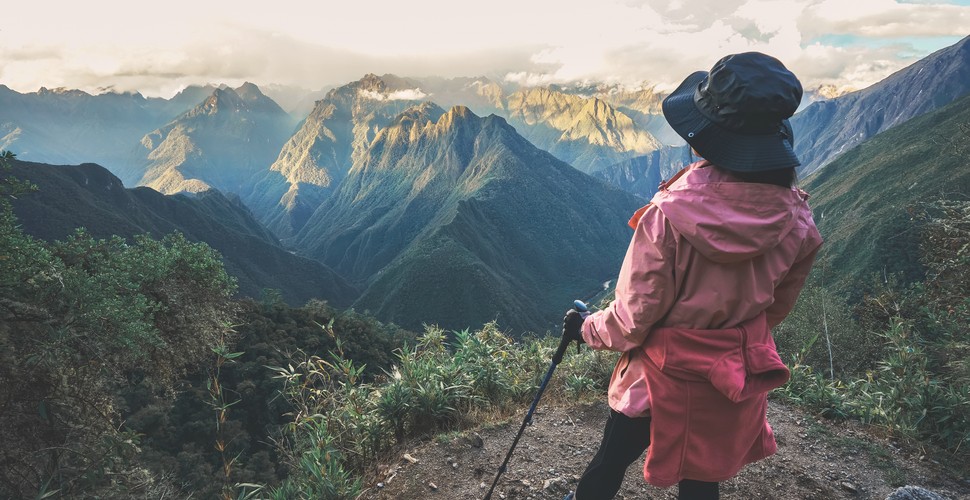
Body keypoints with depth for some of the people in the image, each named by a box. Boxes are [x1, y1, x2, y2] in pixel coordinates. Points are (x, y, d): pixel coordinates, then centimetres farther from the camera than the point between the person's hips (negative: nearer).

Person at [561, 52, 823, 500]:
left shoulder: (669, 213, -30)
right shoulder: (797, 219, -14)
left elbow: (634, 316, -19)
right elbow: (779, 304, 4)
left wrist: (586, 328, 0)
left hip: (666, 375, -4)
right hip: (739, 378, 4)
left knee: (609, 463, 20)